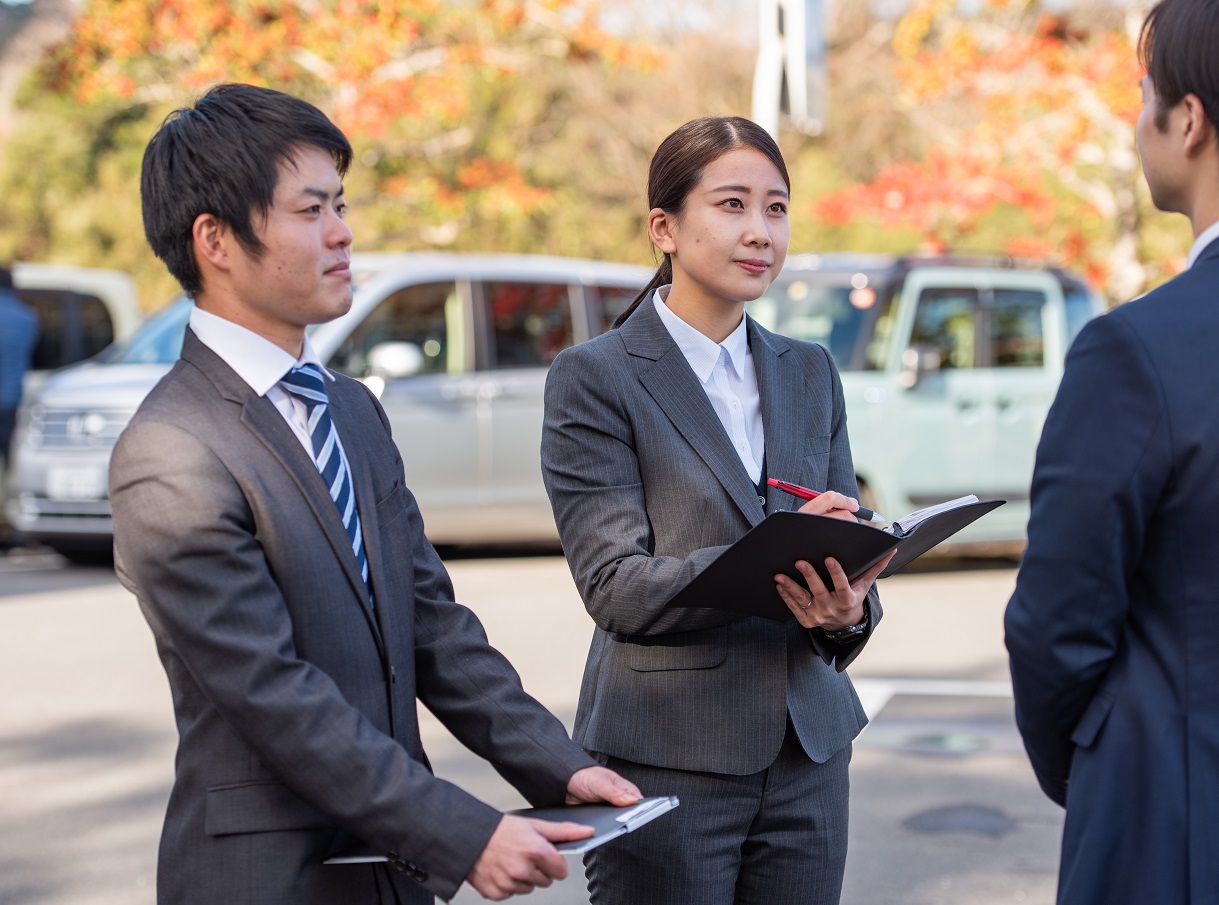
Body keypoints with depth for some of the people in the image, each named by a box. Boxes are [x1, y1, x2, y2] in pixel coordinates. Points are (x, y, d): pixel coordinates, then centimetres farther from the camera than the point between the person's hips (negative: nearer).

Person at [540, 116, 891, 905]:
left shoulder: (809, 373, 12)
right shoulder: (595, 377, -5)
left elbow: (849, 547, 9)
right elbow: (614, 585, -13)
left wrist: (847, 607, -15)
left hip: (806, 751, 5)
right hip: (667, 762, -5)